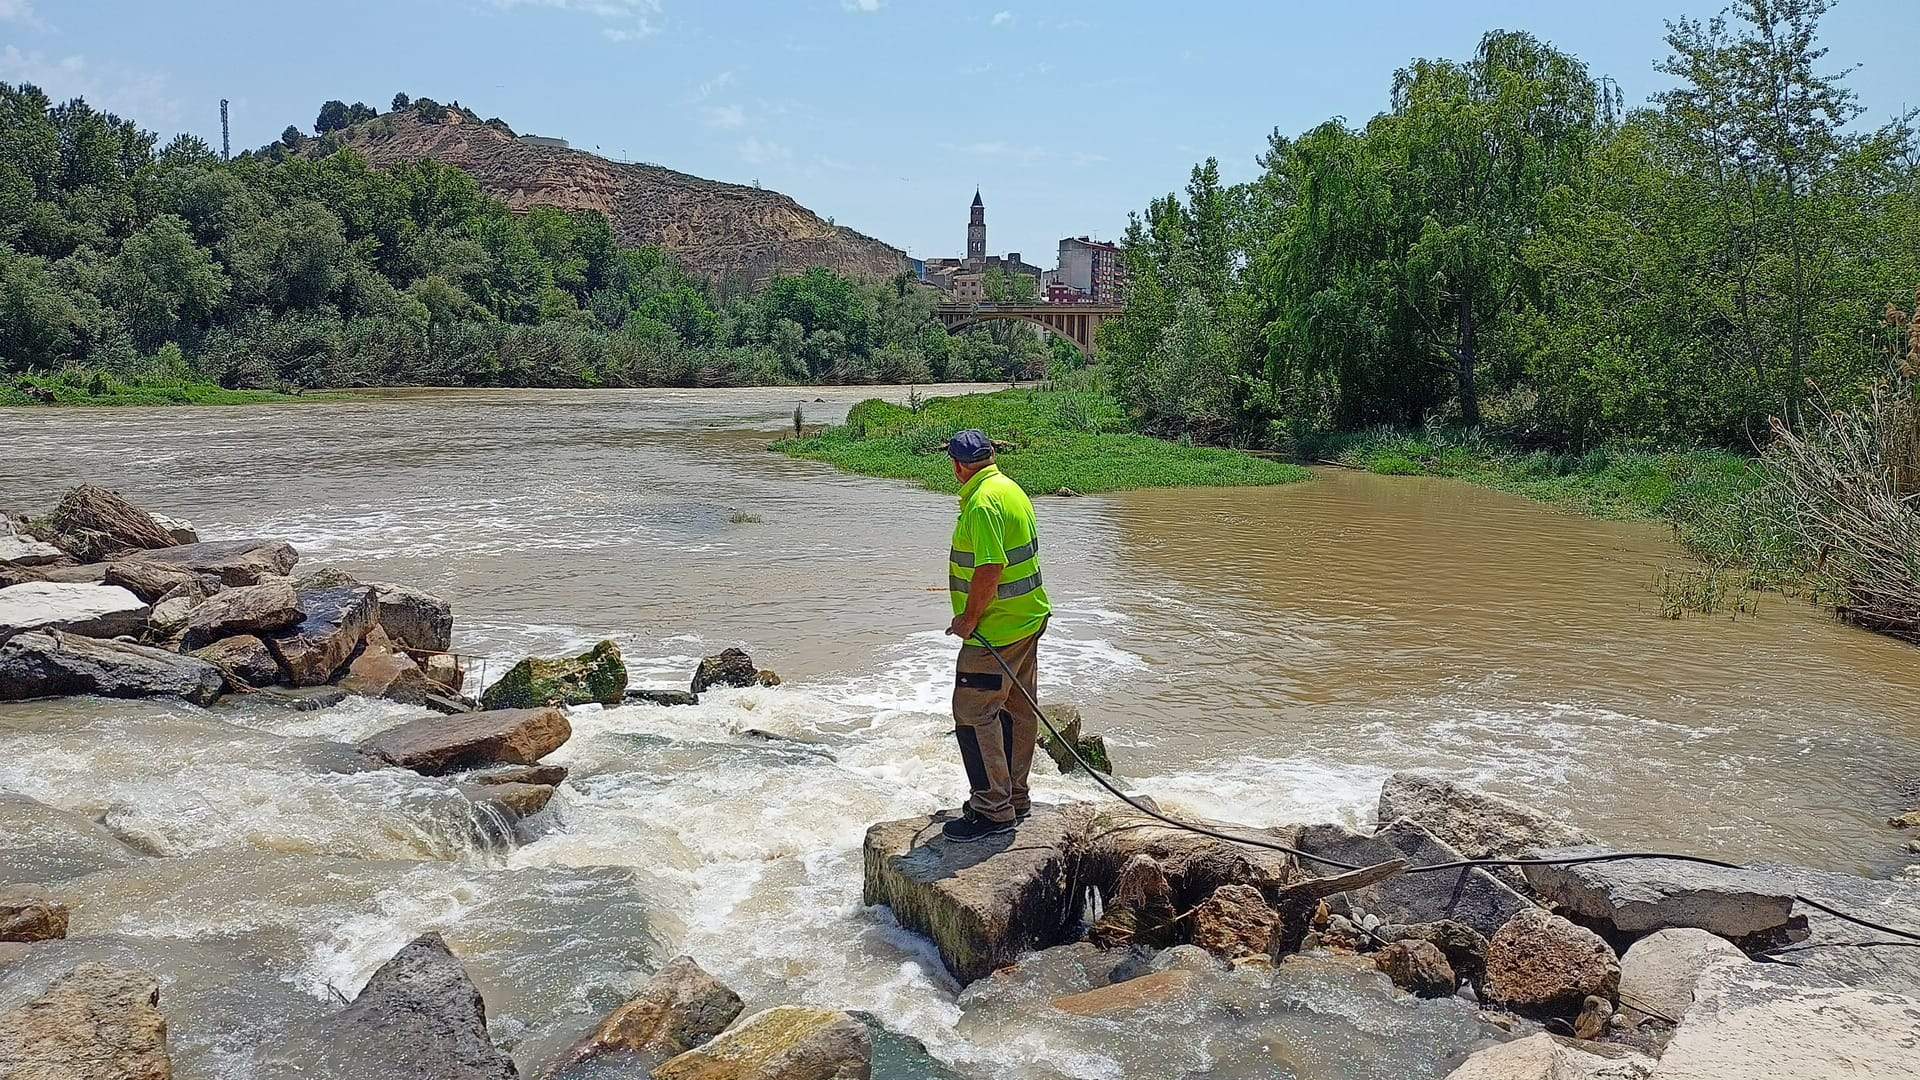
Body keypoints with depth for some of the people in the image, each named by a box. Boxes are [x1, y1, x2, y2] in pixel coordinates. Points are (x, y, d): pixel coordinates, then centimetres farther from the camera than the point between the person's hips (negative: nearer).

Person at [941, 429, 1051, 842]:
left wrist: (968, 619, -17)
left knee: (973, 714, -4)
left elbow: (990, 568, -27)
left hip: (995, 630, -10)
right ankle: (1014, 796, 28)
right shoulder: (1011, 489, 12)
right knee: (1017, 710, 16)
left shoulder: (982, 503, -20)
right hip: (1028, 619, 11)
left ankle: (993, 810, 0)